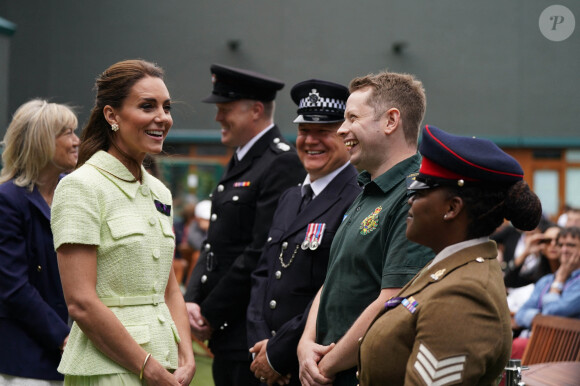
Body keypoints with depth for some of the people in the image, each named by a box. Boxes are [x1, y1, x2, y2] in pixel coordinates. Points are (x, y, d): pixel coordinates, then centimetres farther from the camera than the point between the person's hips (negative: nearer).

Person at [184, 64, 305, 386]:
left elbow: (261, 253, -19)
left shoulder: (282, 164, -13)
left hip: (253, 335, -9)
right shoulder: (240, 162, 17)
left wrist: (211, 314, -13)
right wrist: (193, 301, 3)